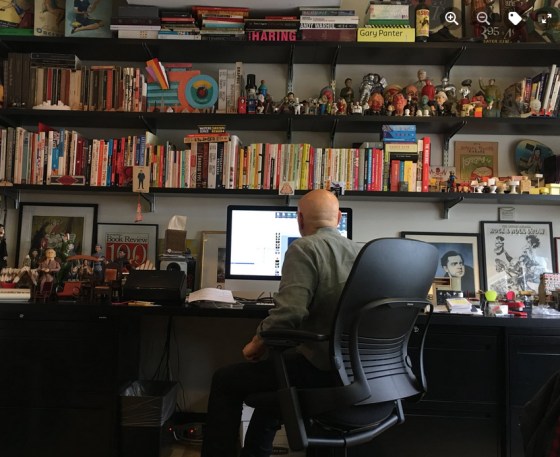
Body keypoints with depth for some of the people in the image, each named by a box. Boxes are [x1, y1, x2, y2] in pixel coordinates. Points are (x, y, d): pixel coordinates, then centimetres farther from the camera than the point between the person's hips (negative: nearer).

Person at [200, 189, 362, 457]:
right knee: (272, 366, 33)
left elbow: (288, 313, -25)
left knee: (224, 381, 10)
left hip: (322, 369, -8)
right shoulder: (358, 251, 9)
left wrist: (256, 345, -7)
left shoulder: (304, 248, -13)